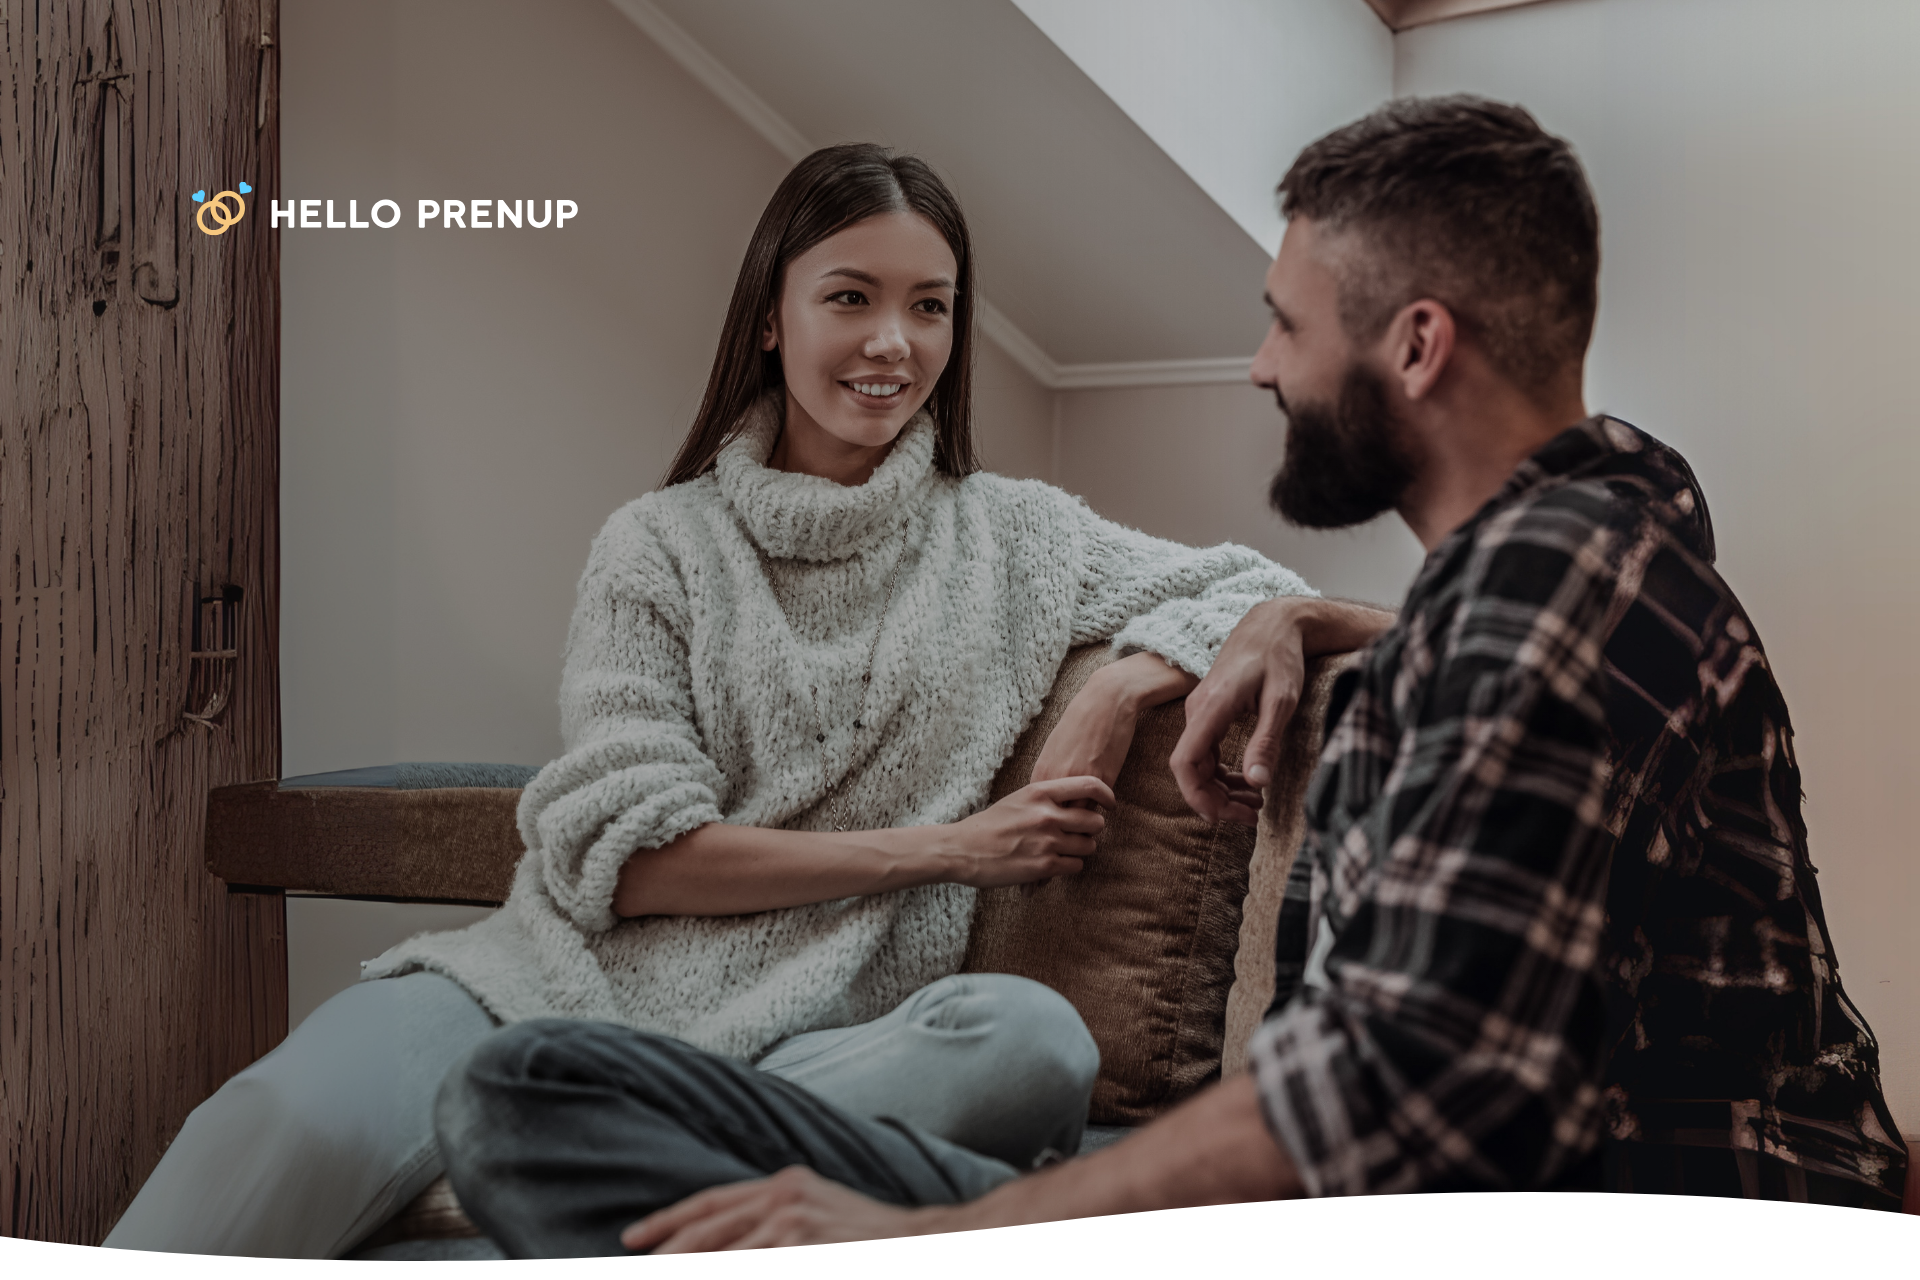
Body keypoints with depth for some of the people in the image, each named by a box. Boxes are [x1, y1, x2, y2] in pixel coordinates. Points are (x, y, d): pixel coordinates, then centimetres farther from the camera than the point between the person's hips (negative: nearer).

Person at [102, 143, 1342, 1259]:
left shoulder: (1015, 536, 15)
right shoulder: (661, 545, 10)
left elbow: (1258, 590, 18)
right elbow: (628, 855, 0)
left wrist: (1124, 684, -3)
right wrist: (942, 850, -4)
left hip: (818, 1031, 1)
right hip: (581, 980, -1)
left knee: (1032, 1038, -35)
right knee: (308, 1122, -34)